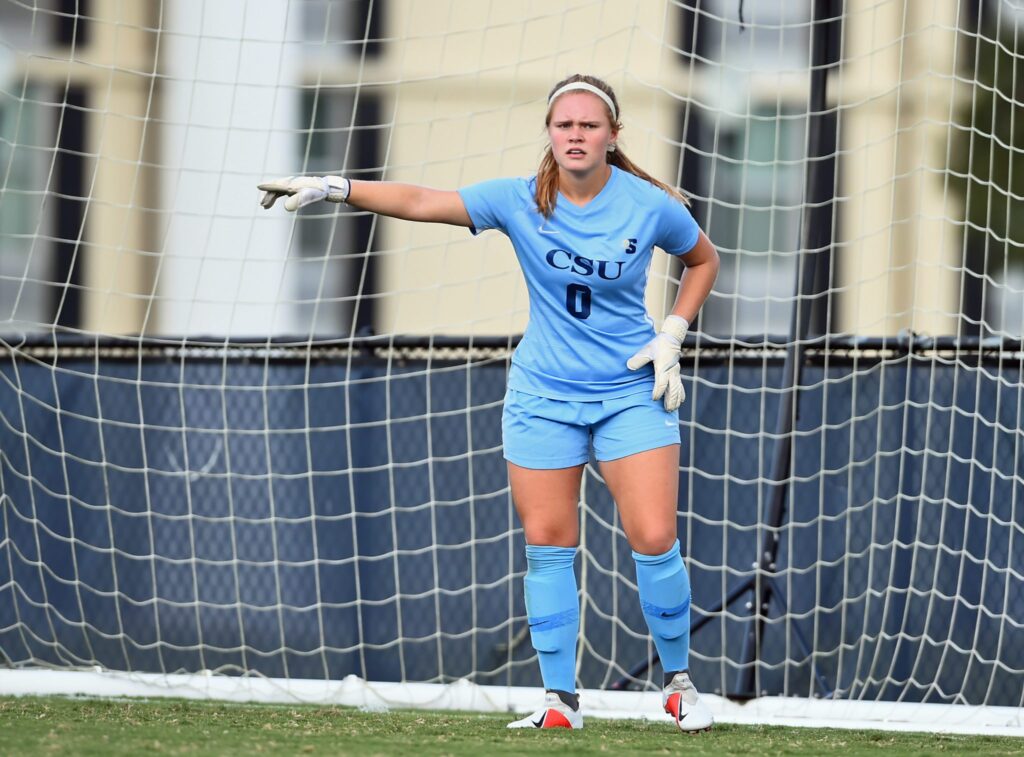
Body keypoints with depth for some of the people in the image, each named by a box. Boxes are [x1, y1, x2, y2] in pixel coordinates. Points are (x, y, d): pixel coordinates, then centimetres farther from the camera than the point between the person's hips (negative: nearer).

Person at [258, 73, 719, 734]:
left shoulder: (651, 207, -9)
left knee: (654, 539, -9)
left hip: (632, 393, -2)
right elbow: (421, 202, -16)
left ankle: (679, 682, 10)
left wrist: (671, 338, -1)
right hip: (543, 397, 2)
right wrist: (335, 187, -27)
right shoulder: (520, 201, -9)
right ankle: (561, 700, 9)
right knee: (547, 544, 0)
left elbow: (703, 260, 10)